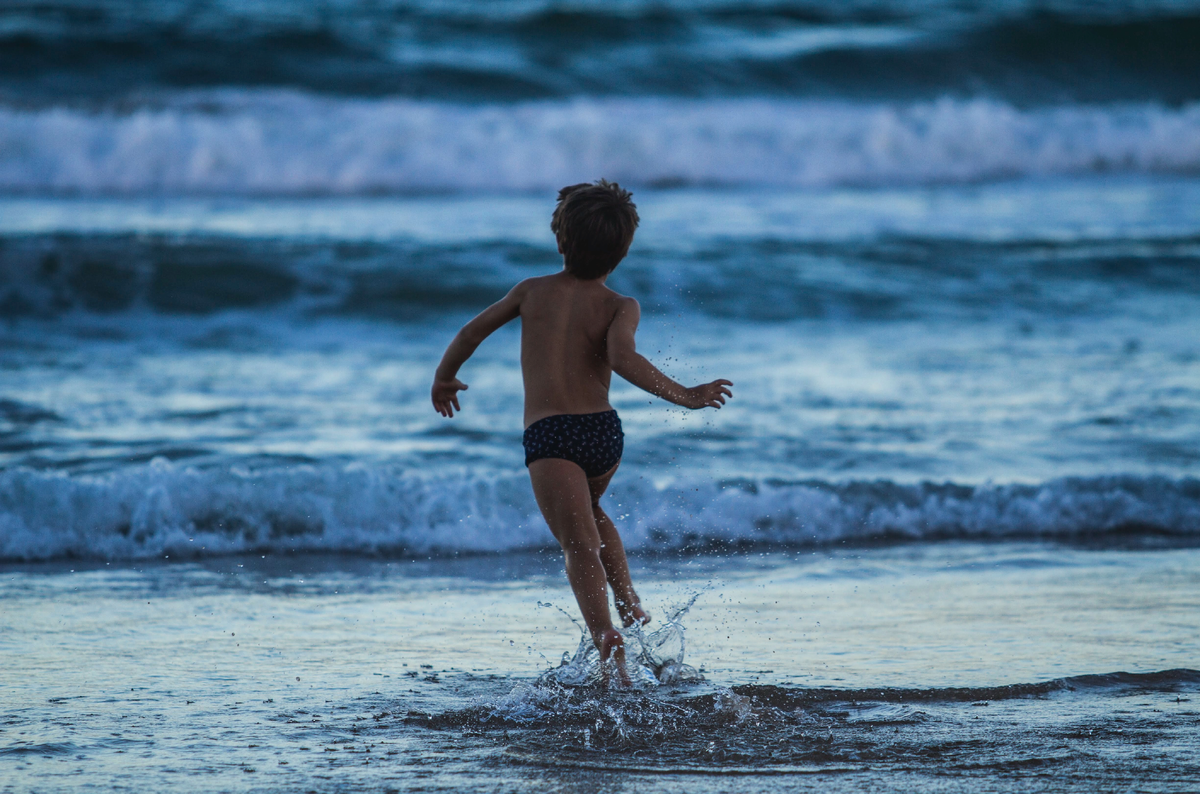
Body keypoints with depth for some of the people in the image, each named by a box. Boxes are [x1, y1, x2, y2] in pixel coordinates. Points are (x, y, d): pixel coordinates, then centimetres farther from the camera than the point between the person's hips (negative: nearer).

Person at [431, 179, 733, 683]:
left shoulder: (533, 292, 12)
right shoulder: (620, 307, 5)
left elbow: (472, 331, 17)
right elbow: (623, 359, -15)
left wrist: (444, 378, 34)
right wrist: (682, 396, -13)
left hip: (547, 434, -2)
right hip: (604, 430, 2)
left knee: (580, 543, -15)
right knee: (590, 512, 34)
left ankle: (607, 639, -37)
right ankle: (629, 601, 20)